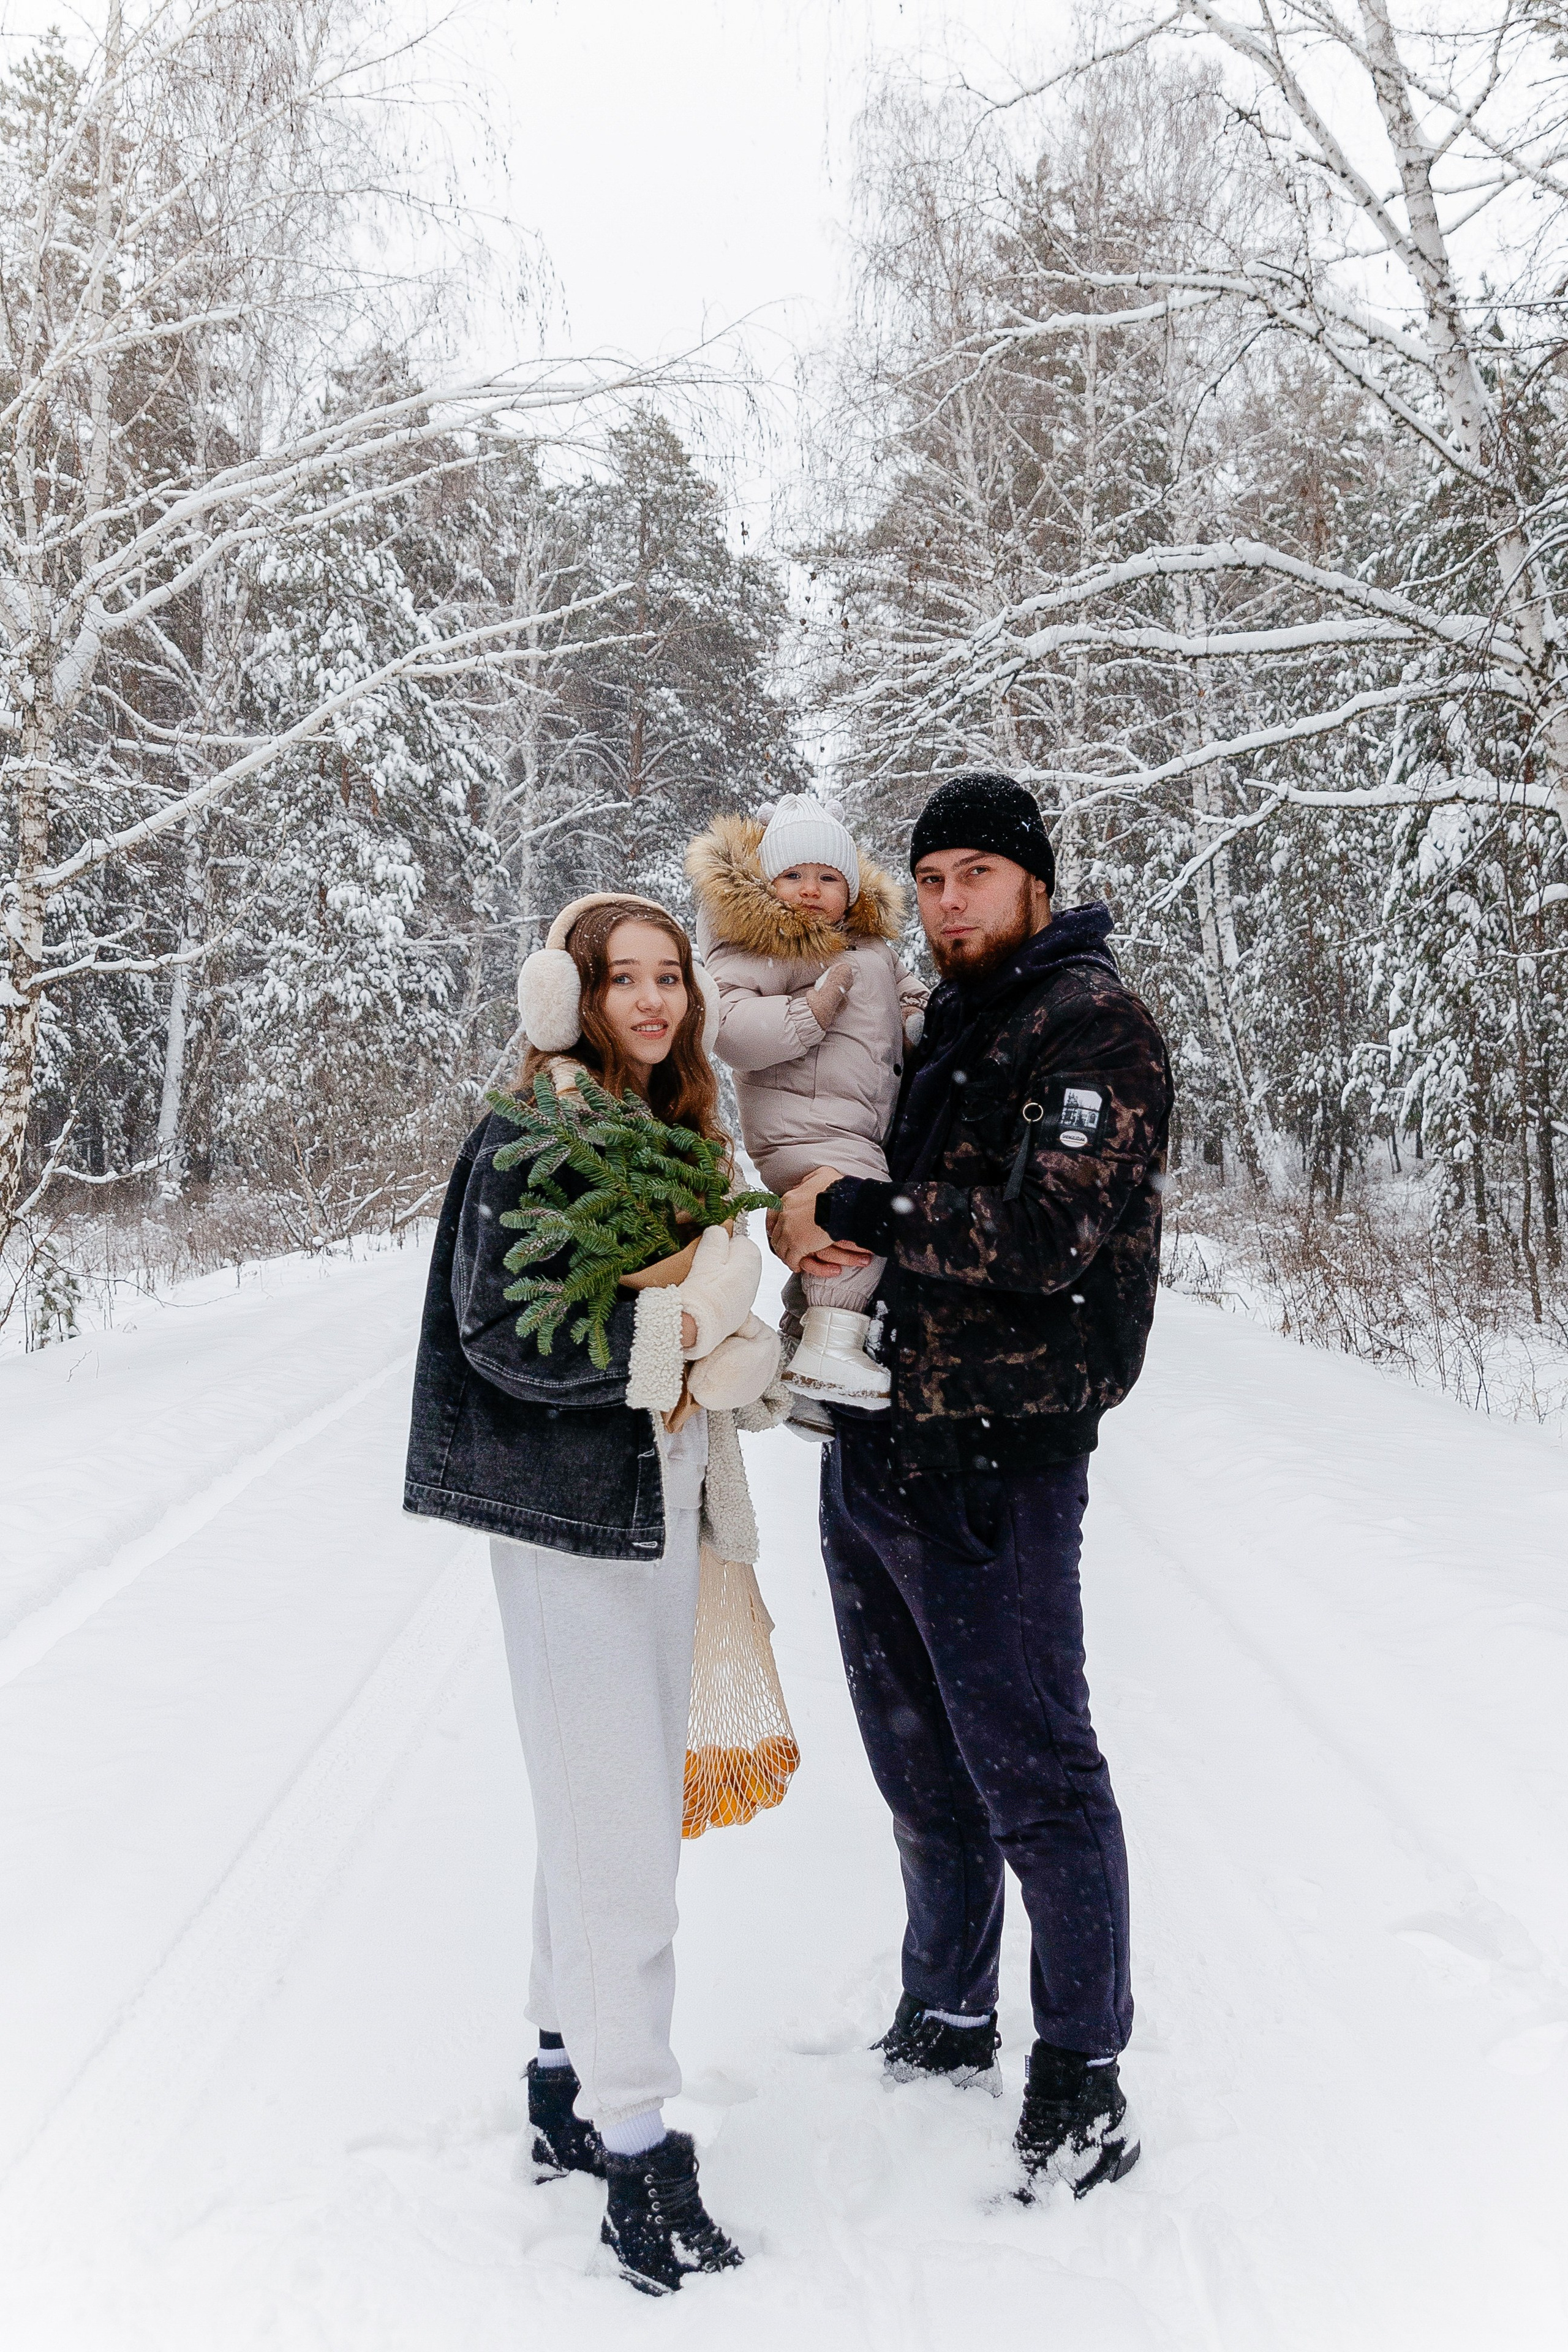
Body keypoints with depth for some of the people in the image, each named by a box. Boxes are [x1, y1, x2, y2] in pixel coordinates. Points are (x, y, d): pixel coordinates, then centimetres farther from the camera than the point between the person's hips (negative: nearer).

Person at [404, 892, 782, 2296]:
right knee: (616, 1822, -5)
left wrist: (725, 1351, 0)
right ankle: (633, 2143, 6)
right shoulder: (531, 1141, -12)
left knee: (614, 1804, 16)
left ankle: (570, 2083, 31)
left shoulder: (678, 1135, 12)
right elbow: (505, 1336, -19)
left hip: (662, 1499, 8)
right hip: (569, 1509, -8)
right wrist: (678, 1330, -21)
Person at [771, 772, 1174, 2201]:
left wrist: (854, 1210, -16)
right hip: (872, 1452, 8)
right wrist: (806, 1221, -4)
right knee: (921, 1770, 19)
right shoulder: (937, 1030, 17)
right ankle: (947, 2026, 36)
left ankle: (1084, 2085, 17)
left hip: (993, 1465, -8)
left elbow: (1048, 1236, -21)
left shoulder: (1089, 1023, -9)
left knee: (1033, 1774, 1)